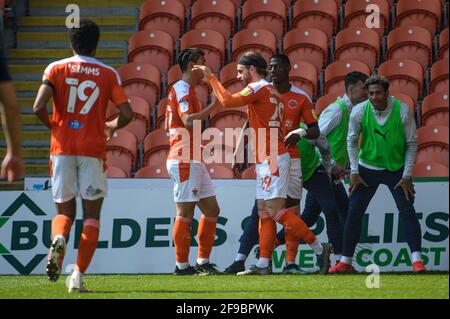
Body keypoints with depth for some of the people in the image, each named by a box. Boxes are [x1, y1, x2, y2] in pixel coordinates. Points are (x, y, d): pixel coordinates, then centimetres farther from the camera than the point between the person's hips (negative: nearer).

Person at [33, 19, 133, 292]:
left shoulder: (56, 69, 2)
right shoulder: (108, 74, 3)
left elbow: (39, 107, -9)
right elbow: (127, 114, -3)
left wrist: (52, 125, 11)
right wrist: (111, 126, 19)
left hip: (62, 147, 1)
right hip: (92, 149, -1)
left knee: (64, 210, 13)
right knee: (92, 214, 8)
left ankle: (58, 239, -22)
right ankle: (78, 277, -5)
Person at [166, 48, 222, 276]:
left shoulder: (183, 90, 21)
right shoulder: (182, 89, -10)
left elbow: (168, 126, 25)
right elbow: (189, 121, -24)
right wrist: (212, 106, -18)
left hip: (194, 161, 11)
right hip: (184, 160, -11)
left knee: (211, 210, 10)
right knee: (185, 213, -8)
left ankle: (203, 262, 13)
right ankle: (182, 265, -6)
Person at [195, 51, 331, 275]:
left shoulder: (258, 88, -8)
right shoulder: (272, 92, 21)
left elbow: (228, 100, -21)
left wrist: (211, 77, -11)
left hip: (272, 160, -10)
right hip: (267, 160, 10)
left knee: (275, 210, -13)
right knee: (264, 213, 7)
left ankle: (319, 249, -12)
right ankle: (264, 264, 5)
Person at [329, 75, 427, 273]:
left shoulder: (403, 111, -17)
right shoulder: (359, 111, -13)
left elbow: (412, 143, -8)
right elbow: (351, 141, 1)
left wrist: (406, 176, -10)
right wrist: (354, 172, -3)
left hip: (397, 169, -1)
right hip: (367, 169, 2)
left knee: (407, 211, -12)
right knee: (354, 213, -1)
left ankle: (417, 260, -10)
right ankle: (345, 262, 9)